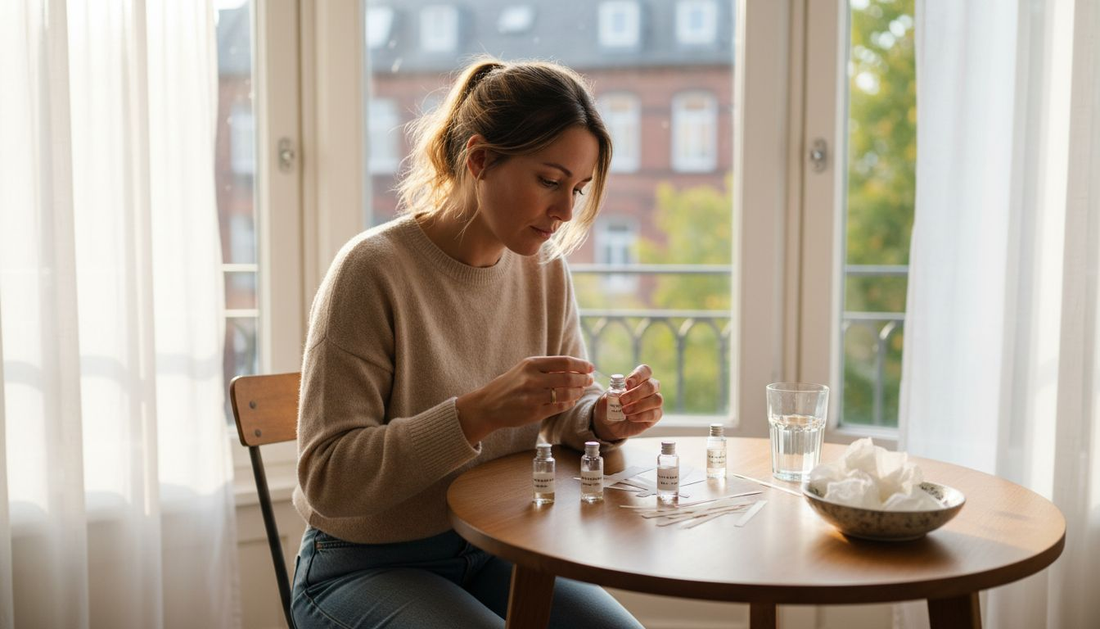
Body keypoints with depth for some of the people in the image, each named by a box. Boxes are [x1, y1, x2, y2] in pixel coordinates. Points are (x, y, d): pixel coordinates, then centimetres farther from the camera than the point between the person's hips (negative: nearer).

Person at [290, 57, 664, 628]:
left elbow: (565, 415, 11)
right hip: (368, 565, -5)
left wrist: (604, 420, -13)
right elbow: (327, 478, -22)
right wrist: (479, 412, -34)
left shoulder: (544, 271, 0)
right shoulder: (372, 270, -20)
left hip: (496, 550, 6)